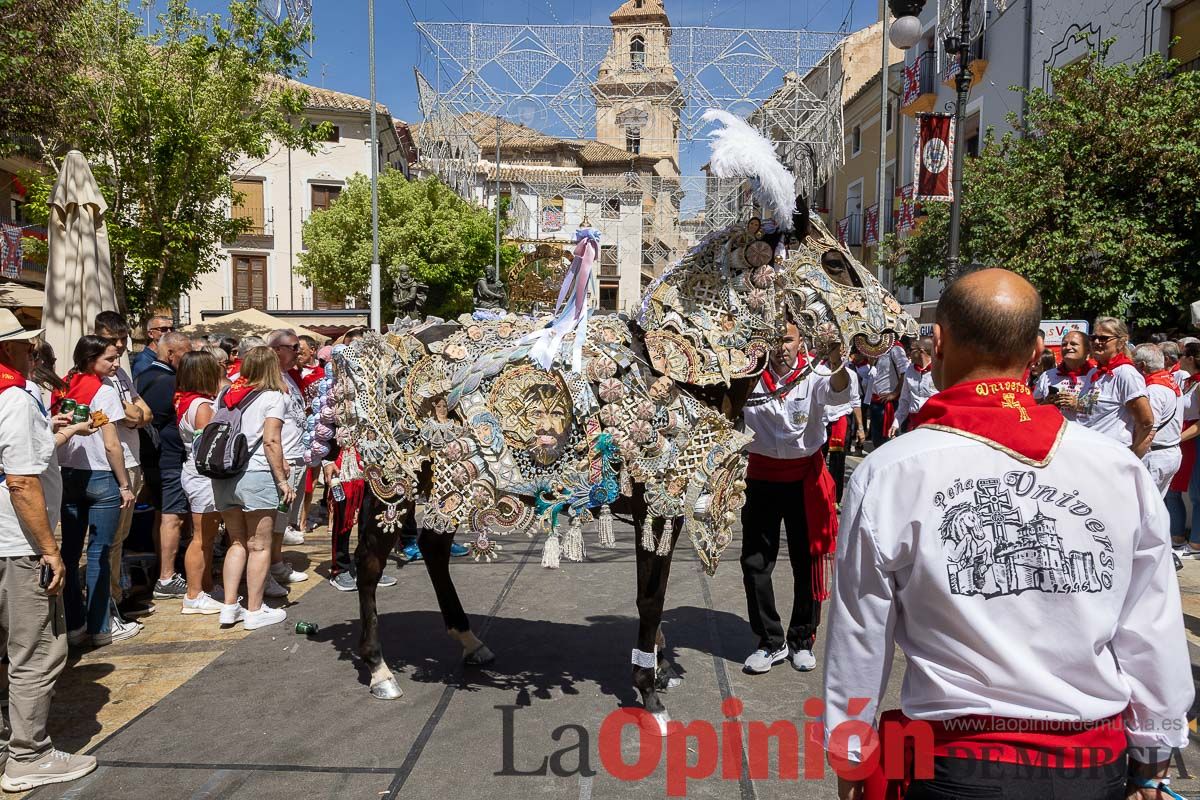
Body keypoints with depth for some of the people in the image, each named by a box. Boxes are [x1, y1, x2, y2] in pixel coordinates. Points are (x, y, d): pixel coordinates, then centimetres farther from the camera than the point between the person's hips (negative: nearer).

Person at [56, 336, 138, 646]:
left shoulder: (62, 390, 7)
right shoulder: (104, 391, -12)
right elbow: (111, 445, -14)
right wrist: (125, 486, -8)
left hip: (67, 477, 6)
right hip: (100, 478, -6)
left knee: (70, 551, 10)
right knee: (99, 553, 1)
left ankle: (73, 624, 19)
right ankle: (101, 627, 8)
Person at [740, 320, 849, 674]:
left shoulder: (813, 377, -9)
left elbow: (838, 393, -27)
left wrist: (837, 364, -50)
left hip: (804, 477, -1)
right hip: (762, 477, 2)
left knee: (807, 562, 9)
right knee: (755, 563, 5)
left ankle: (802, 640, 26)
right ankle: (771, 641, 21)